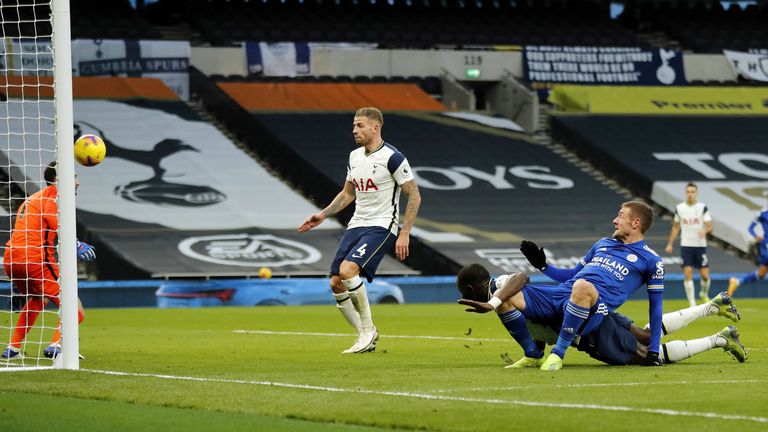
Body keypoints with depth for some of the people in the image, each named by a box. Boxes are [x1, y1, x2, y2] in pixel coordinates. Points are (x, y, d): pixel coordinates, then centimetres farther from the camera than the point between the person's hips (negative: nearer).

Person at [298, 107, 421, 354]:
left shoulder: (392, 157, -11)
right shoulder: (355, 156, 12)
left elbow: (414, 196, -9)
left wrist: (404, 234, -14)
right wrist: (323, 215, 12)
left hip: (381, 227, -8)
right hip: (356, 225, 8)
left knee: (347, 271, -27)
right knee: (336, 284, -2)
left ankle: (368, 329, -10)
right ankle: (366, 337, 12)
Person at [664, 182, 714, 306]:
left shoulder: (702, 208, -3)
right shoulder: (679, 208, 5)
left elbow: (709, 227, -8)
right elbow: (675, 227, 16)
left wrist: (705, 231, -31)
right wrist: (670, 244, 13)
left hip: (700, 246, -1)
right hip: (685, 246, 1)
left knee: (705, 275, -1)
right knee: (687, 274, -11)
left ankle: (704, 293, 31)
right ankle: (692, 304, -7)